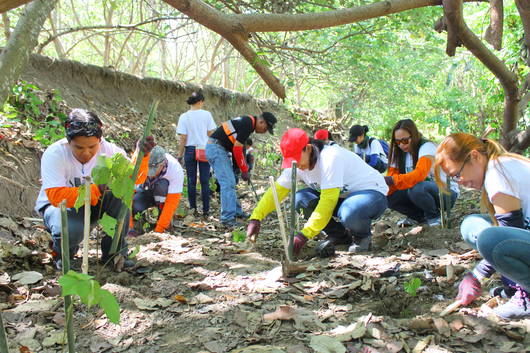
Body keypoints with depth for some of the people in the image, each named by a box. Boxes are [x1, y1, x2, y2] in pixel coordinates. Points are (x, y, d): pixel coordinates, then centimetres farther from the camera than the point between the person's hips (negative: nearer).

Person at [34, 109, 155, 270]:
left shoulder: (107, 149, -15)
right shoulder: (54, 155, -24)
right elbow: (56, 196, -34)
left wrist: (142, 155, -39)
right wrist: (96, 190, -37)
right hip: (58, 205, -3)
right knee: (71, 230, -38)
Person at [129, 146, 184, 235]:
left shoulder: (176, 170, -33)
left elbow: (172, 202, -31)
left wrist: (158, 231, -34)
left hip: (164, 195, -1)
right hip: (144, 191, 1)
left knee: (162, 184, -35)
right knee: (134, 204, -32)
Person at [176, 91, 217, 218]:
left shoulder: (184, 117, -4)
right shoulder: (206, 114, -4)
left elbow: (183, 138, -5)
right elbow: (211, 134, -3)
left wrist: (180, 154, 4)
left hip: (190, 150, 0)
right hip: (205, 150, 0)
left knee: (191, 181, 9)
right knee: (205, 181, 5)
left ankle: (193, 208, 11)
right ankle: (205, 211, 8)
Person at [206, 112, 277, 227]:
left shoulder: (246, 122, 14)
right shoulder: (248, 124, -17)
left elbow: (239, 148, 22)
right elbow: (237, 149, -18)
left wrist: (245, 168, 20)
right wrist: (244, 170, -8)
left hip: (220, 149, 11)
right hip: (216, 148, -11)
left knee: (230, 182, 17)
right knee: (228, 183, -13)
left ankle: (236, 211, 28)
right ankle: (227, 218, -12)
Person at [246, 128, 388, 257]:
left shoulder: (330, 157, -31)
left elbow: (328, 201, -34)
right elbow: (277, 190, -4)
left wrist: (304, 235, -34)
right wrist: (255, 218, -17)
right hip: (342, 196, 7)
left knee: (349, 213, -40)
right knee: (300, 199, -15)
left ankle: (363, 236, -4)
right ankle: (338, 235, 2)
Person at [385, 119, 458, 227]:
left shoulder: (427, 147, -19)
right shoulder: (399, 153, 3)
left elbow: (419, 174, -36)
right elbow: (392, 175, -4)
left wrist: (392, 180, -45)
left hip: (446, 192, -6)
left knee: (417, 189, -38)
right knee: (390, 198, -17)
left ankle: (434, 215, -9)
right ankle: (419, 216, 6)